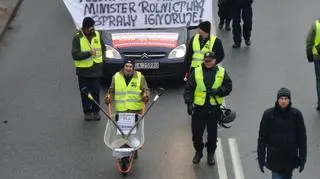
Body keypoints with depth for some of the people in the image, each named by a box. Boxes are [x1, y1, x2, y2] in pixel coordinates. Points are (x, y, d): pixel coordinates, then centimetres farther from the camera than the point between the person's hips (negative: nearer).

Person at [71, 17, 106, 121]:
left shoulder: (97, 35, 2)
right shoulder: (77, 38, -11)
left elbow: (103, 48, 20)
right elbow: (75, 55, -19)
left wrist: (101, 57, 6)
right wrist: (89, 53, -27)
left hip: (96, 69, 2)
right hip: (83, 70, -2)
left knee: (96, 92, 4)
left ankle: (96, 111, 17)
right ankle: (87, 112, 19)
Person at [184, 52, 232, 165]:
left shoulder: (221, 72, 1)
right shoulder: (196, 72, -1)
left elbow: (228, 87, 2)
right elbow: (188, 89, -1)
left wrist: (218, 91, -15)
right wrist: (189, 103, -10)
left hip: (214, 108, 0)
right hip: (199, 108, 0)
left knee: (212, 133, 9)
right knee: (197, 132, 5)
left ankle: (211, 154, 26)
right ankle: (198, 152, 26)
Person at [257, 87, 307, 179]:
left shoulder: (296, 114, -5)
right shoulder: (269, 114, -9)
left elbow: (302, 137, 0)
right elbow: (262, 137, -4)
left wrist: (302, 158, -2)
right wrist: (261, 157, -5)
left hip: (290, 157, 2)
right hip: (275, 157, -2)